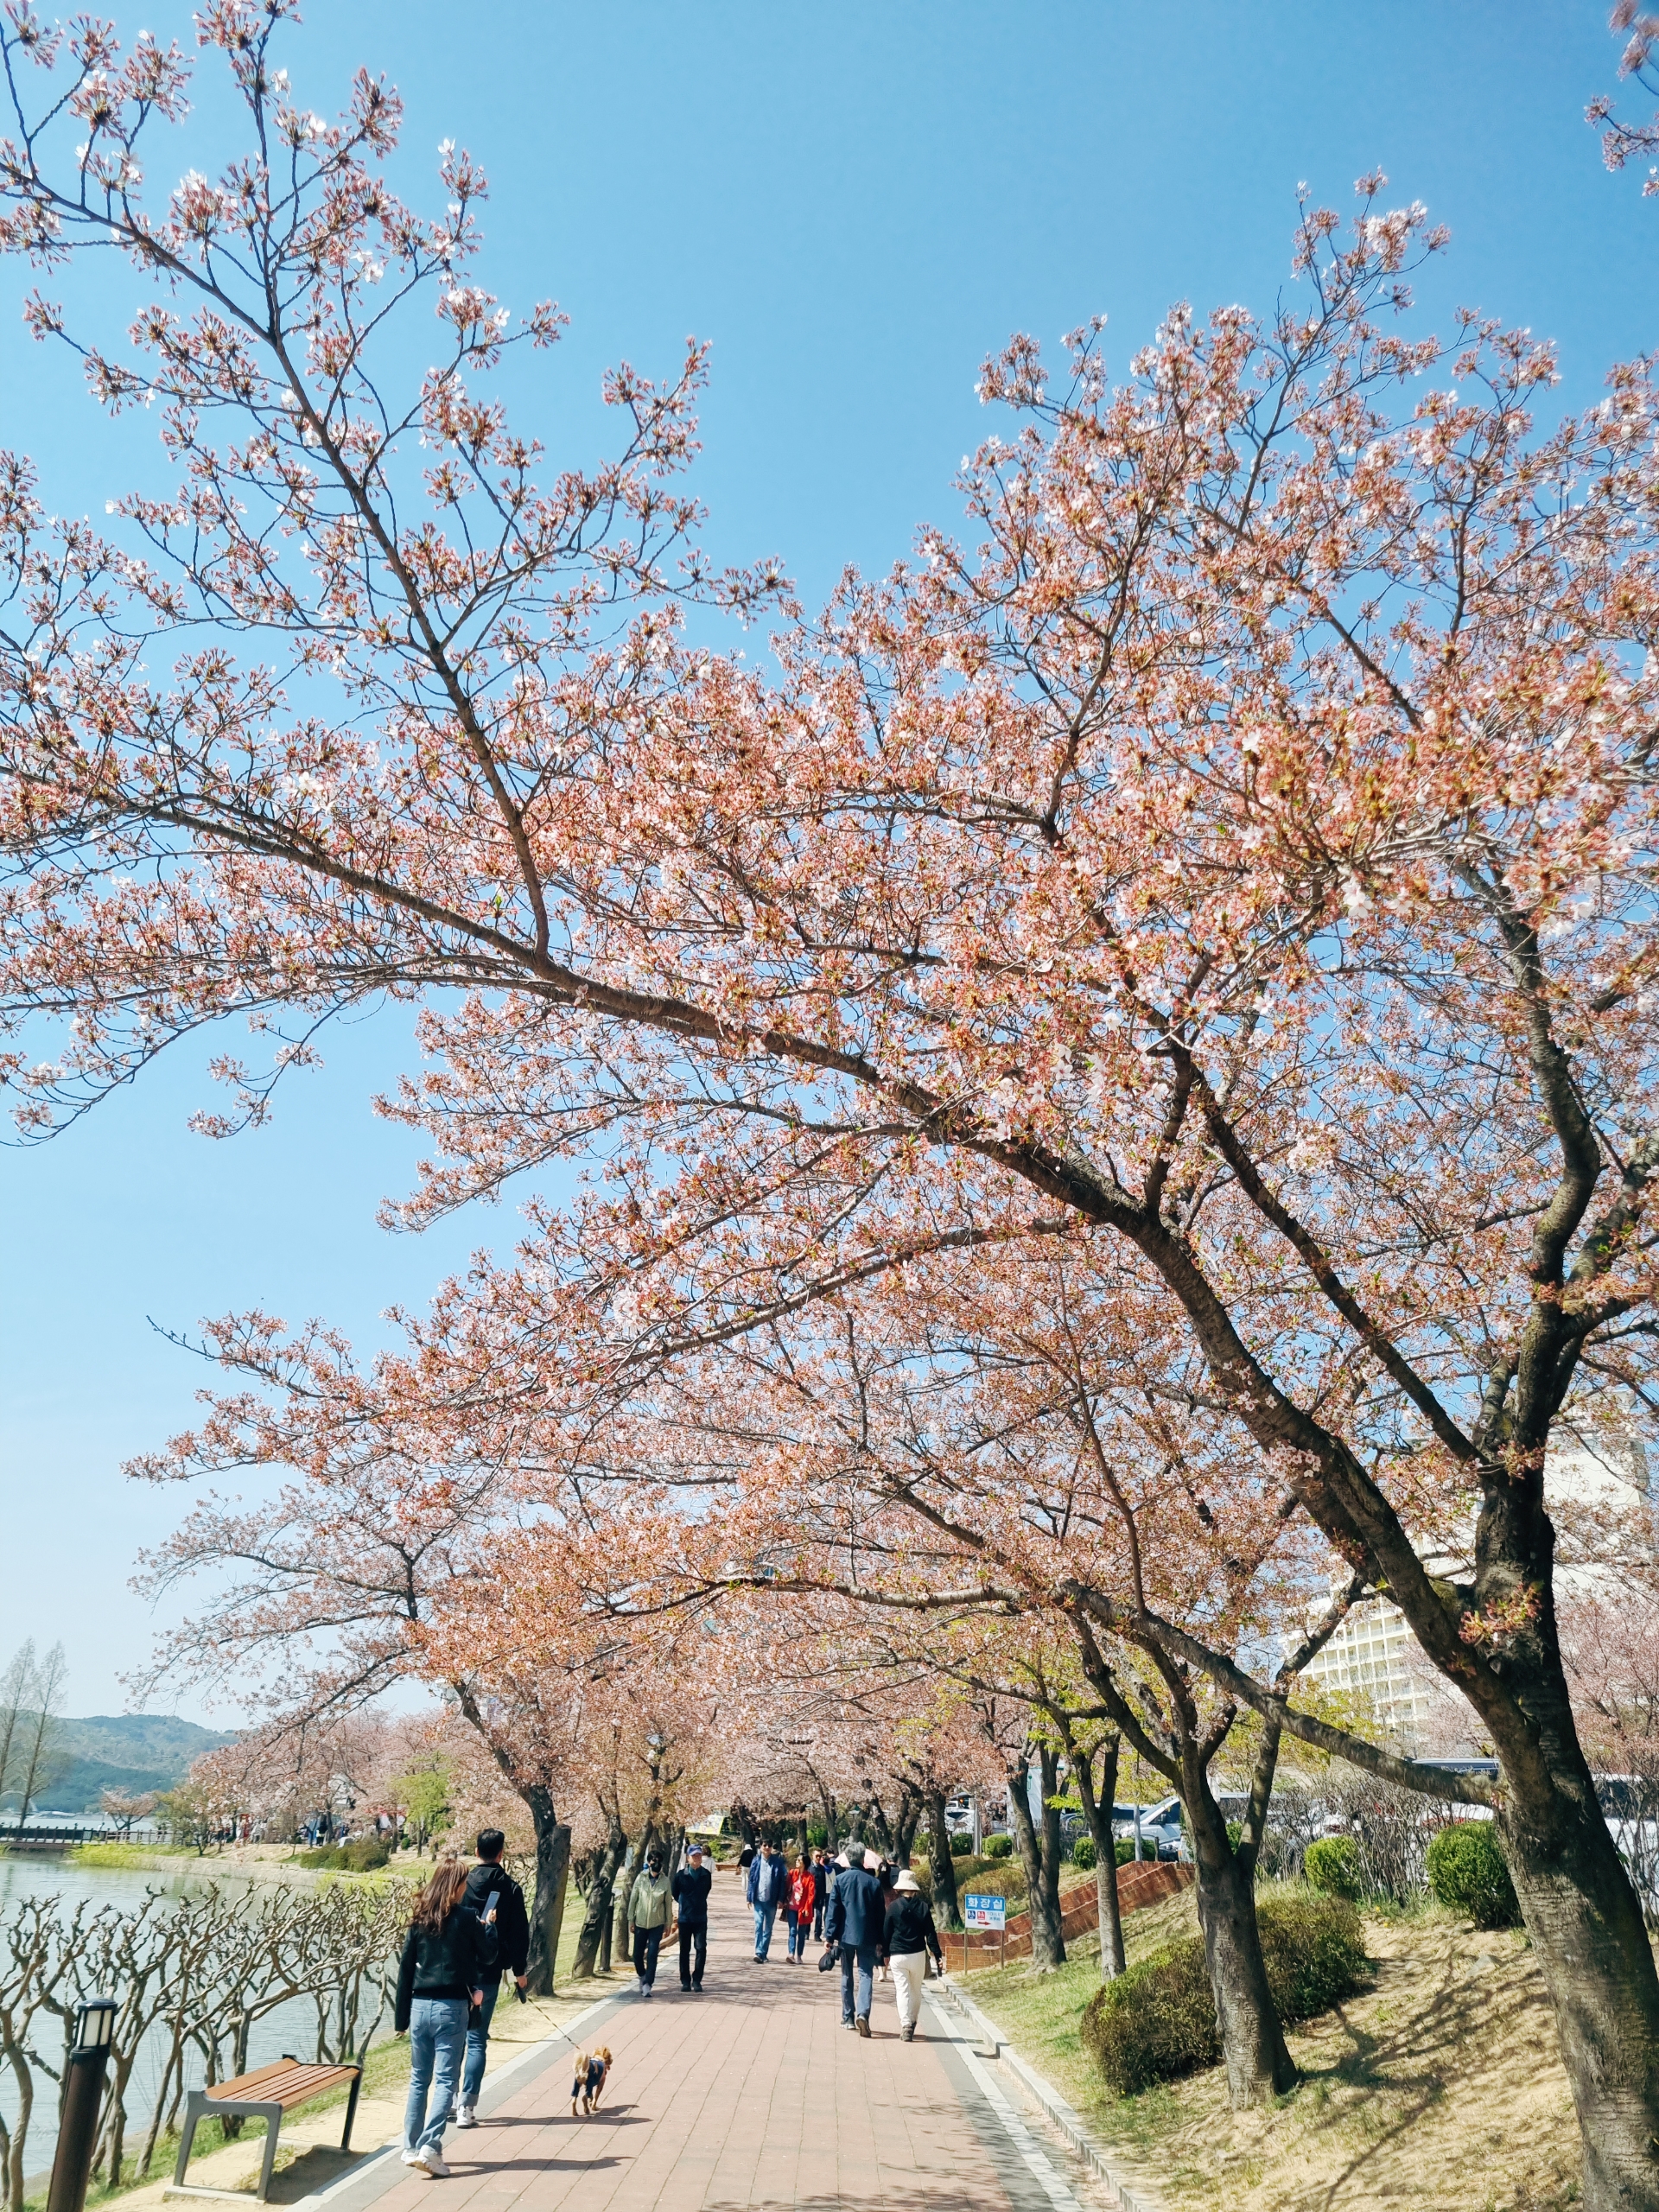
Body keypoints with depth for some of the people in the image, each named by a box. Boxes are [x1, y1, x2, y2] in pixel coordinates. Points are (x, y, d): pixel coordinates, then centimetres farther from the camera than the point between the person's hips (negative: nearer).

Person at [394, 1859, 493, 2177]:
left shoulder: (420, 1919, 5)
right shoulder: (465, 1918, -8)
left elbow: (405, 1969, 7)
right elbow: (488, 1957, 1)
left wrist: (402, 2016, 13)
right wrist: (489, 1927, 17)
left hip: (420, 2006, 5)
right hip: (451, 2008, -5)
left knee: (418, 2079, 16)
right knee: (445, 2080, -1)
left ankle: (411, 2148, 18)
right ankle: (430, 2147, -12)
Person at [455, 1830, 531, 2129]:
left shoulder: (461, 1883, -5)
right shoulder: (511, 1888, -4)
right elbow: (519, 1932, -1)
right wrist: (519, 1970, 10)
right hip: (489, 1973, -1)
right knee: (477, 2040, 5)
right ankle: (466, 2107, 0)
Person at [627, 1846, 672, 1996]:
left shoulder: (665, 1881, -4)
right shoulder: (641, 1878, -4)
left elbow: (668, 1902, 2)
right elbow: (633, 1899, 1)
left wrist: (667, 1922, 4)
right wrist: (631, 1919, 1)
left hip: (657, 1923, -1)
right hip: (640, 1922, 1)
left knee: (652, 1955, -10)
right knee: (638, 1954, 9)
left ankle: (647, 1984, -4)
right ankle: (642, 1976, 35)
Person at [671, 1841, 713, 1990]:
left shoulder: (706, 1875, -2)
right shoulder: (681, 1875, -7)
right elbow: (674, 1892, 8)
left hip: (701, 1918, 0)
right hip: (684, 1918, 0)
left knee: (701, 1948, -8)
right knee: (685, 1950, 7)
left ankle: (697, 1980, 3)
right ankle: (685, 1981, 16)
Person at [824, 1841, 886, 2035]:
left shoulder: (840, 1880, -4)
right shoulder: (874, 1882, -1)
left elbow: (833, 1909, -4)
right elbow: (880, 1914, 3)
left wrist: (829, 1936, -1)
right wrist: (880, 1940, 10)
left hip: (846, 1935, 1)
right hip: (867, 1937, 0)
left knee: (847, 1976, 14)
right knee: (866, 1975, 1)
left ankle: (848, 2017, 19)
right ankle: (862, 2013, -18)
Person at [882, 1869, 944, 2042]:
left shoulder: (893, 1906, -6)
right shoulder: (923, 1906, -3)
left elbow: (886, 1932, -1)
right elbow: (931, 1934, -1)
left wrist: (885, 1954, 11)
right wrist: (938, 1955, 3)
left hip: (897, 1956, -2)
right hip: (918, 1954, 2)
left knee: (902, 1991, 2)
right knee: (916, 1991, 18)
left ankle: (905, 2025, -9)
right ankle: (912, 2022, 24)